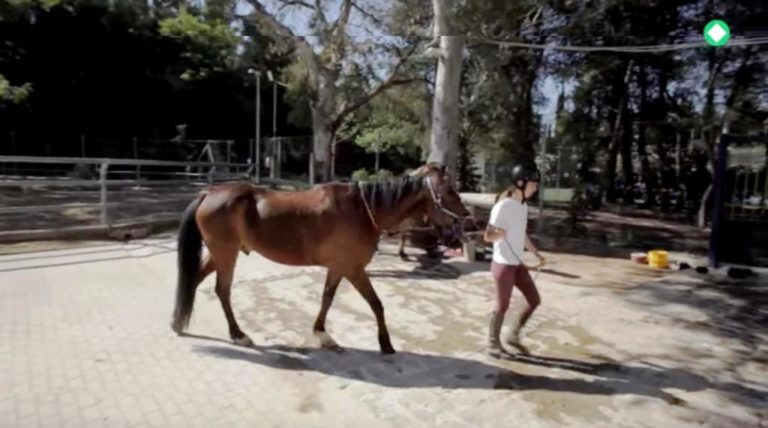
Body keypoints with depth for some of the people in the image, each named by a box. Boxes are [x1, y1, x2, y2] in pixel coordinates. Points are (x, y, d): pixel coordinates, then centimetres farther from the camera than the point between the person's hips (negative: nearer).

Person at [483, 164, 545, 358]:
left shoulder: (523, 205, 8)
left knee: (535, 300, 12)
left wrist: (536, 253, 17)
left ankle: (513, 336, 28)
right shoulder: (503, 206, -18)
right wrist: (506, 232, -22)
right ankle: (493, 344, 22)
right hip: (503, 264, -8)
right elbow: (488, 236, -20)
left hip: (518, 264, 8)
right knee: (502, 306, 4)